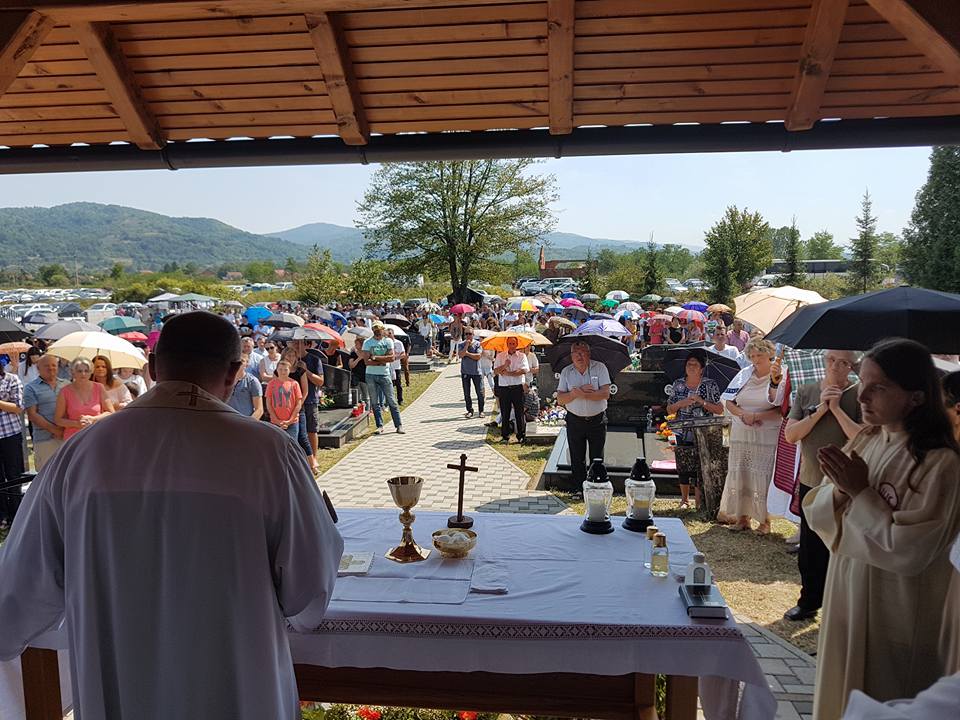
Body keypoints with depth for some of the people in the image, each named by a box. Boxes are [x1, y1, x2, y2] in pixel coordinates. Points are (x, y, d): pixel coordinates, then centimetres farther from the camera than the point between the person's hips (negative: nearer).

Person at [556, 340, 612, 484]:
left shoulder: (600, 367, -4)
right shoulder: (566, 372, 3)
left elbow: (605, 394, -15)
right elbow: (560, 399, -3)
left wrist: (580, 393, -18)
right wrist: (576, 393, -19)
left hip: (598, 420, -2)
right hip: (574, 422, 2)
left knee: (597, 460, 8)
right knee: (577, 460, 10)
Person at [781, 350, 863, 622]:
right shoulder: (806, 392, 4)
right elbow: (790, 435, -4)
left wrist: (837, 409, -18)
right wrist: (820, 410, -13)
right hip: (810, 481, 4)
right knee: (809, 548, 14)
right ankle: (809, 602, 30)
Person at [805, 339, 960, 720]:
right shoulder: (865, 441, 1)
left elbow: (907, 551, -23)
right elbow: (815, 512, 3)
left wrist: (860, 492, -21)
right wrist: (838, 491, -16)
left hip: (894, 615, -6)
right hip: (846, 598, 6)